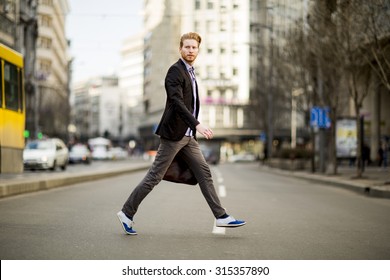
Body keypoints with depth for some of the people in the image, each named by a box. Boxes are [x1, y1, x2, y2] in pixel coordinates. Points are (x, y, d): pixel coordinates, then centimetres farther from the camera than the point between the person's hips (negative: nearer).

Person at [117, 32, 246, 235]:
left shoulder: (190, 73, 17)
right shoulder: (175, 71, -12)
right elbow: (176, 101, -25)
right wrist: (197, 124, -34)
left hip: (188, 136, 9)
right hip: (173, 134, -9)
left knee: (204, 173, 5)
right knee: (154, 176, -4)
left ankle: (221, 216, 7)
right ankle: (127, 213, 5)